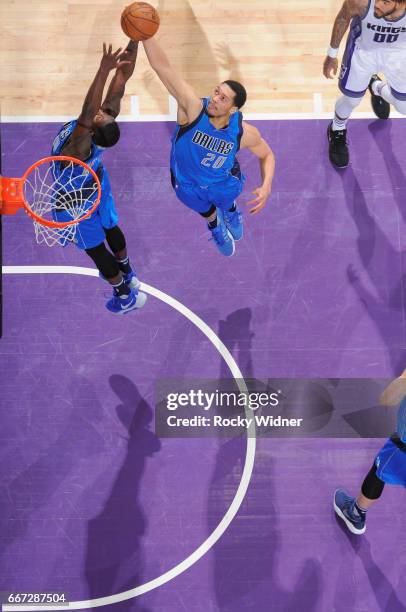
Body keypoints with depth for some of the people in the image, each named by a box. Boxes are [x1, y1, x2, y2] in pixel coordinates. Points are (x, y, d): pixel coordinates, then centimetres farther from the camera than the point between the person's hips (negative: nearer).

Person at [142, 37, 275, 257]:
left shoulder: (244, 132, -32)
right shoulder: (194, 108, -40)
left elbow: (267, 154, -10)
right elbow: (162, 66, -51)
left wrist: (266, 186, -27)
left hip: (224, 181, 1)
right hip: (189, 184, -1)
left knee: (227, 203, 36)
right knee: (208, 213, 32)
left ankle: (231, 210, 75)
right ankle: (216, 226, 69)